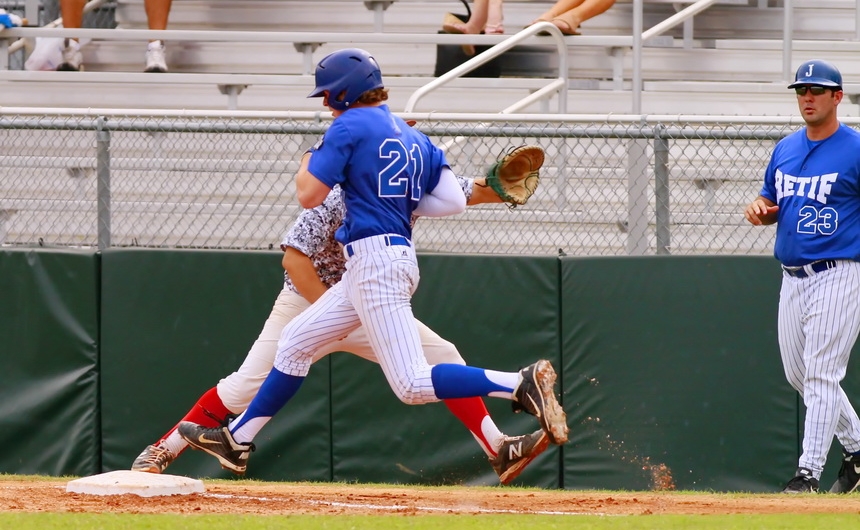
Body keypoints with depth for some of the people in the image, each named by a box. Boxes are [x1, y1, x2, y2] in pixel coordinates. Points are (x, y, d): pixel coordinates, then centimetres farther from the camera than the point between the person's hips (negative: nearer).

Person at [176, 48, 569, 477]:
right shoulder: (414, 138, 15)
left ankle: (521, 384, -27)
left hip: (374, 260, -10)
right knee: (295, 342, 19)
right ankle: (237, 441, 26)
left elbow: (309, 195, -10)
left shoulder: (350, 126, -8)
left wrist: (309, 160, 10)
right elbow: (453, 201, 9)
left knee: (412, 385, -15)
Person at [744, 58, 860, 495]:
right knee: (799, 375, 14)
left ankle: (809, 472, -9)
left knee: (821, 375, -10)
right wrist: (759, 210, 0)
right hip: (792, 278, 8)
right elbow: (771, 204, 22)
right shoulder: (785, 149, 12)